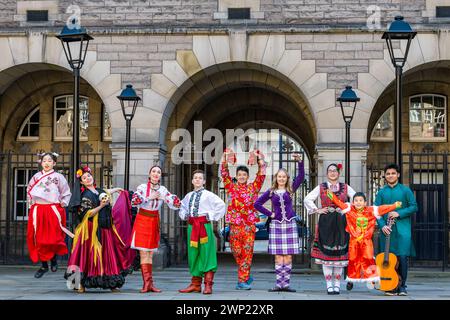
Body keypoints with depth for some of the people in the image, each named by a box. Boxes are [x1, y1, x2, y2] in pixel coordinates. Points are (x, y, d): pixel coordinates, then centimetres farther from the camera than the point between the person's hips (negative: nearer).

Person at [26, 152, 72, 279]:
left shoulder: (58, 177, 3)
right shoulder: (36, 176, 11)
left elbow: (66, 194, 8)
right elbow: (29, 191, 22)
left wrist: (62, 204, 0)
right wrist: (31, 203, 12)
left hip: (53, 210, -3)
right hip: (37, 211, 3)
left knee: (53, 237, -3)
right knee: (39, 238, 1)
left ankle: (54, 259, 23)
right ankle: (43, 265, 10)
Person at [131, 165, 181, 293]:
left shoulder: (163, 190, 5)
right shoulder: (142, 187, -4)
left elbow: (177, 204, -1)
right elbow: (134, 201, -19)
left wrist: (163, 198, -11)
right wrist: (150, 198, -18)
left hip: (154, 222, 3)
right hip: (142, 221, -3)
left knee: (150, 254, 8)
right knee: (144, 253, -6)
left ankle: (149, 284, 11)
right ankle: (147, 283, -6)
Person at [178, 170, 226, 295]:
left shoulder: (208, 195, -3)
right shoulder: (188, 196, 14)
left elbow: (222, 206, -9)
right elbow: (182, 208, 30)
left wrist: (212, 217, -9)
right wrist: (184, 215, 11)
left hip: (205, 225, -6)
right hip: (192, 226, 6)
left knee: (206, 254, -5)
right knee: (193, 254, 9)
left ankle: (208, 285, -1)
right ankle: (196, 284, 18)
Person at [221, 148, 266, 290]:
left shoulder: (253, 187, 7)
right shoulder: (231, 187, 7)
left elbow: (261, 174, 1)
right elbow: (224, 172, 2)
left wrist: (259, 157, -5)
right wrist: (225, 156, -6)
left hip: (249, 225, -1)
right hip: (234, 224, 1)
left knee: (247, 252, -4)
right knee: (236, 252, 5)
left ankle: (242, 280, -2)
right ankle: (246, 276, 23)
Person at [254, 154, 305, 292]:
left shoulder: (290, 190, 6)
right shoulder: (271, 192, 6)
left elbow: (301, 177, -7)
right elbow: (257, 204, 9)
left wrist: (299, 162, -18)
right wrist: (269, 214, 2)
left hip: (290, 224, 0)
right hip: (276, 225, 0)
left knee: (288, 256, 0)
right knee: (278, 256, -1)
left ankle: (286, 284, 5)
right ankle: (279, 284, 3)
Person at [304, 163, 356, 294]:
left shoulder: (345, 188, 10)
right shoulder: (321, 187, 8)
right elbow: (307, 199, 8)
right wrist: (317, 210, -1)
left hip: (341, 224, 1)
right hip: (325, 223, -1)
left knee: (340, 254, 1)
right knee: (326, 253, -2)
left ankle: (337, 284, 9)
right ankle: (329, 285, 3)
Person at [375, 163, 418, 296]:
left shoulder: (405, 190, 6)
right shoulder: (381, 192, 11)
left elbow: (414, 207, 2)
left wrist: (399, 213, -12)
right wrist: (382, 225, -11)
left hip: (402, 229, -2)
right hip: (386, 229, 2)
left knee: (403, 257, -8)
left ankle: (402, 286, 4)